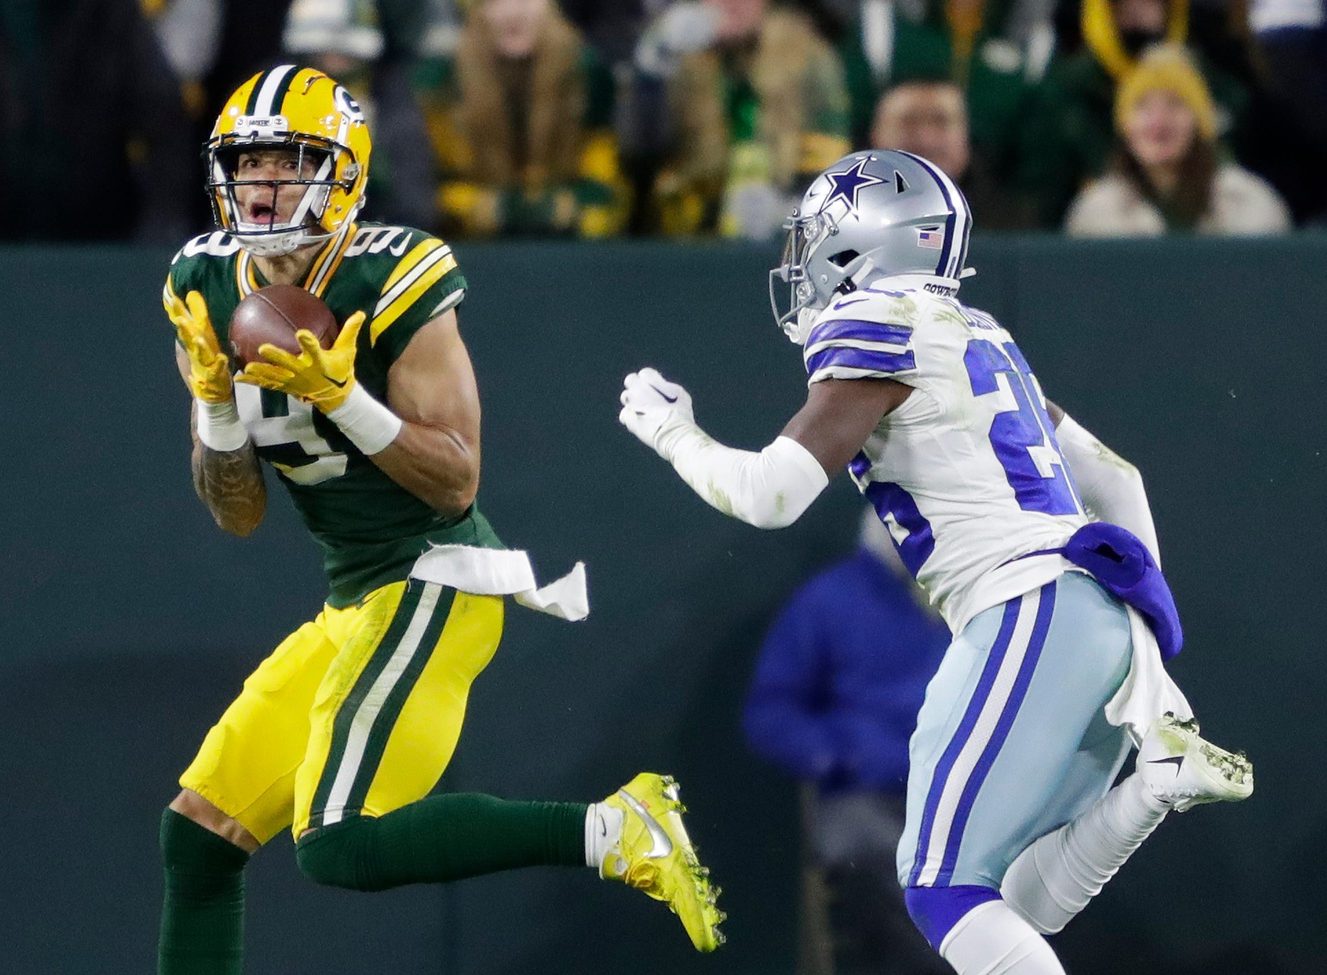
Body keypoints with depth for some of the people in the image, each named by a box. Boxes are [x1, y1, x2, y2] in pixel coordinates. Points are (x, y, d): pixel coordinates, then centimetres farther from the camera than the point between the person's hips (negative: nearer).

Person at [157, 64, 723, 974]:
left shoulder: (390, 285, -15)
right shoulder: (209, 293, 5)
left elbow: (456, 485, -16)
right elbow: (237, 514, 8)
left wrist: (340, 396, -25)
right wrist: (214, 401, -9)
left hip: (435, 585, -8)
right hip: (356, 602, 8)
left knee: (340, 845, -22)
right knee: (199, 832, 9)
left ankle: (611, 830, -16)